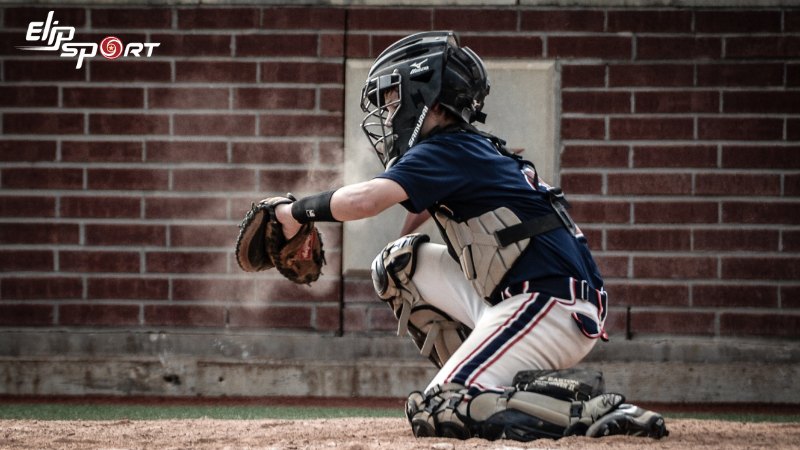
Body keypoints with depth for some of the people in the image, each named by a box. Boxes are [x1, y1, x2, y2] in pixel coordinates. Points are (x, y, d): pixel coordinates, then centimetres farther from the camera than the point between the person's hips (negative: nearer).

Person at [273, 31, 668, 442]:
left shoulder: (448, 150, -9)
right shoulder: (477, 150, 20)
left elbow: (363, 200, -21)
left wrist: (299, 211, -6)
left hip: (550, 307, -9)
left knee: (436, 414, -14)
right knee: (399, 262, 16)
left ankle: (600, 415, -18)